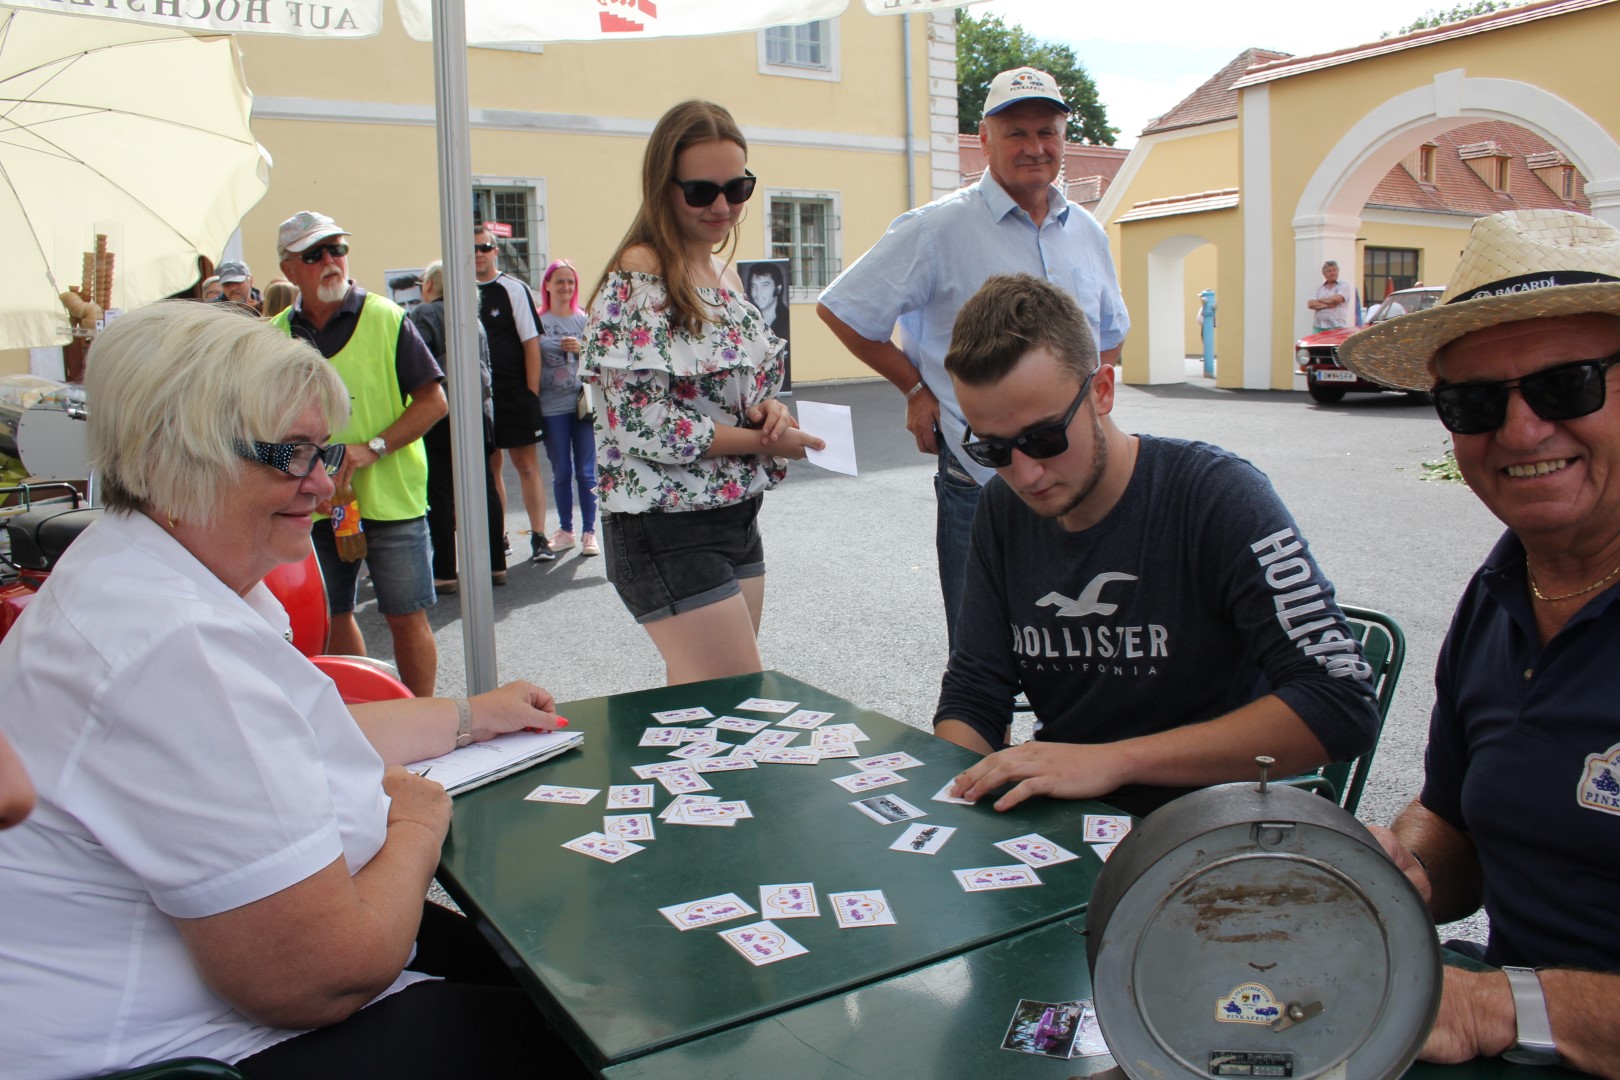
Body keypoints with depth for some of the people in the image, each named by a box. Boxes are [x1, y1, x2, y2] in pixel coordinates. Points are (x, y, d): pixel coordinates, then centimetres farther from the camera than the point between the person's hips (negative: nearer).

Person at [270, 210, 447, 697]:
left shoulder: (385, 318, -4)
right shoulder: (275, 335, 6)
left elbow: (434, 401, -7)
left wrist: (374, 448, -17)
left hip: (389, 497, -4)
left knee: (406, 617, 1)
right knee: (332, 619, 14)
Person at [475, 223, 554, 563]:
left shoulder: (514, 289, -2)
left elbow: (531, 343, -4)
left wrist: (531, 392, -9)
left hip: (514, 394, -4)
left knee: (526, 465, -2)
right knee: (489, 468, 10)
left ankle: (539, 538, 4)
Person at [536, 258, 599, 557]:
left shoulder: (585, 319, 6)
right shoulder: (537, 321, 4)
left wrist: (581, 349, -10)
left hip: (583, 403, 0)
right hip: (552, 407, 0)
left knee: (586, 473, 1)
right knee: (561, 473, 8)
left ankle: (589, 532, 9)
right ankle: (565, 530, 20)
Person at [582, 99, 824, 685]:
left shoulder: (723, 272, 11)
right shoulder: (639, 275, -15)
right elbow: (641, 422, -20)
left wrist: (767, 408, -4)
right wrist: (765, 440, -16)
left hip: (737, 519, 8)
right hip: (667, 532, -8)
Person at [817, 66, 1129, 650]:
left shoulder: (1087, 232, 12)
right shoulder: (938, 228, -6)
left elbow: (1111, 333, 28)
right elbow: (842, 311, -3)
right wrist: (917, 390, -2)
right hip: (978, 485, -5)